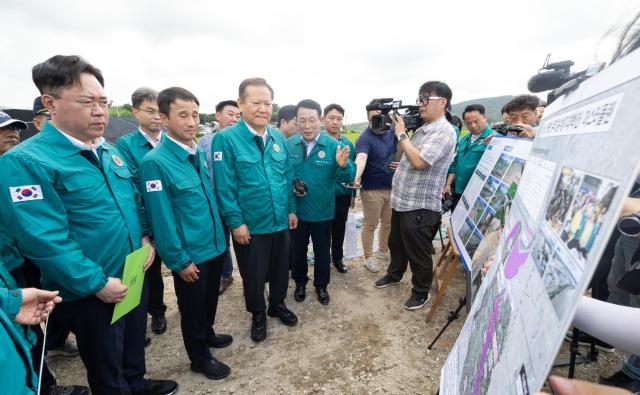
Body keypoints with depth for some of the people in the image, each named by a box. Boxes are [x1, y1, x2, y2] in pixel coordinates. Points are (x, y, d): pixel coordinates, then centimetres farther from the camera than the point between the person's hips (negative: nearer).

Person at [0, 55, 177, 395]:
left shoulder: (108, 152, 4)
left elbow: (133, 200, 14)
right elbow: (44, 239, -25)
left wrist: (145, 238, 2)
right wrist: (97, 283, -22)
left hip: (133, 277, 7)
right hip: (89, 293, -7)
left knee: (135, 343, 29)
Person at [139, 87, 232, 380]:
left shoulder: (199, 154, 2)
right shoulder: (154, 162, -20)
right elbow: (161, 219, -19)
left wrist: (220, 236, 11)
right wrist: (179, 260, -14)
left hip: (215, 246, 7)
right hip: (190, 255, -6)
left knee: (210, 299, 25)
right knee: (192, 307, 16)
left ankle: (207, 334, 51)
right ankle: (199, 357, 38)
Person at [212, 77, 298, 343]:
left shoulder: (277, 137, 3)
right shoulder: (226, 138, -13)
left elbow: (287, 177, 9)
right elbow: (224, 186, -14)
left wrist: (291, 209, 8)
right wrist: (235, 222, -14)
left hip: (280, 221, 5)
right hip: (250, 225, -4)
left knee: (281, 268, 20)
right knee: (253, 274, 14)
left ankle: (277, 304, 46)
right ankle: (258, 314, 39)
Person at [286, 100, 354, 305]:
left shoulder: (333, 145, -13)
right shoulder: (288, 144, -7)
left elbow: (348, 177, -17)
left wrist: (343, 165, -37)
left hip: (322, 211, -1)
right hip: (296, 210, 2)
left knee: (322, 251, 17)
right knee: (298, 249, 19)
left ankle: (321, 285, 41)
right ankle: (300, 283, 44)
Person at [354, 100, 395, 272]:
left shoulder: (391, 132, 5)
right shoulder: (364, 138, -17)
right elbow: (361, 158, -36)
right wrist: (357, 177, -54)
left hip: (392, 187, 7)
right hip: (372, 189, -7)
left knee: (388, 222, 19)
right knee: (370, 225, 4)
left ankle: (383, 252, 39)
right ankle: (369, 257, 21)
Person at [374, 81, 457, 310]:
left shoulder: (444, 132, -16)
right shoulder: (422, 129, 12)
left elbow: (419, 162, -27)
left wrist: (401, 134, -17)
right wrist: (400, 131, 11)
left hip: (420, 206, -9)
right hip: (401, 201, 9)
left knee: (418, 253, 7)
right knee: (396, 243, 25)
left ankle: (421, 293, 28)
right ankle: (394, 274, 47)